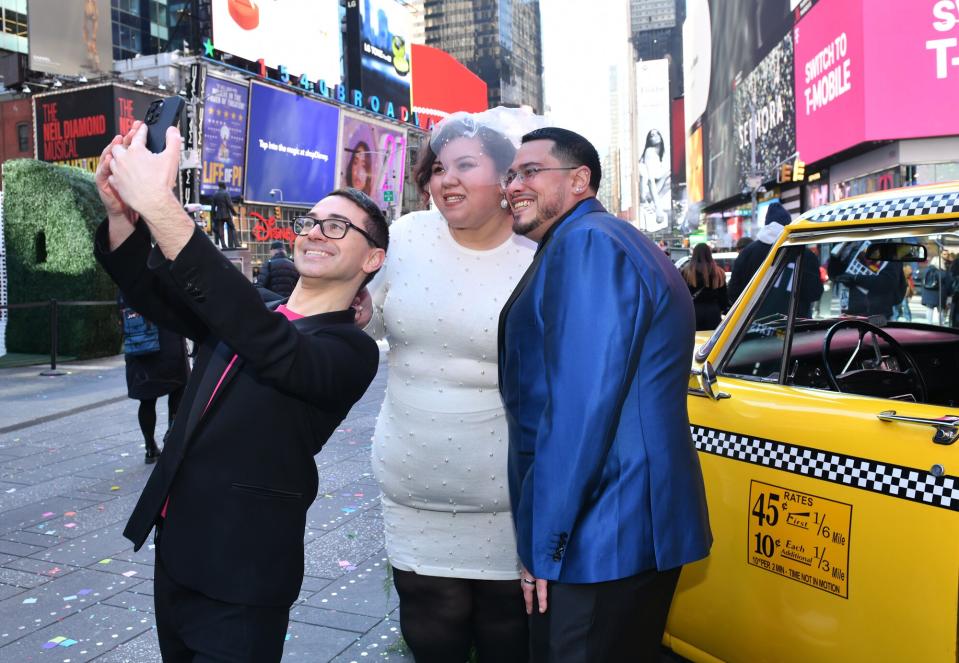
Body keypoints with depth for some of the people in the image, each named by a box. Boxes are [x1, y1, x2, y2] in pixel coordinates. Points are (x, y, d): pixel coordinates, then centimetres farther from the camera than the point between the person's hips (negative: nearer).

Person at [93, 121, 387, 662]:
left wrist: (160, 204, -37)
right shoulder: (244, 311, 9)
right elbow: (152, 292, 0)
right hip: (174, 558, 7)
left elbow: (271, 346, -32)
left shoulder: (351, 350, -14)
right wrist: (121, 208, -21)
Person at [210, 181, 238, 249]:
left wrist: (213, 216, 15)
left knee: (220, 231, 4)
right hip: (227, 214, -3)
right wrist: (234, 212, -3)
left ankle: (223, 245, -1)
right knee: (232, 229, 5)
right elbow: (229, 204, -14)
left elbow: (213, 206, 9)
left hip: (219, 215, 4)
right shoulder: (226, 193, -6)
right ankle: (235, 244, -2)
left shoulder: (215, 194, 8)